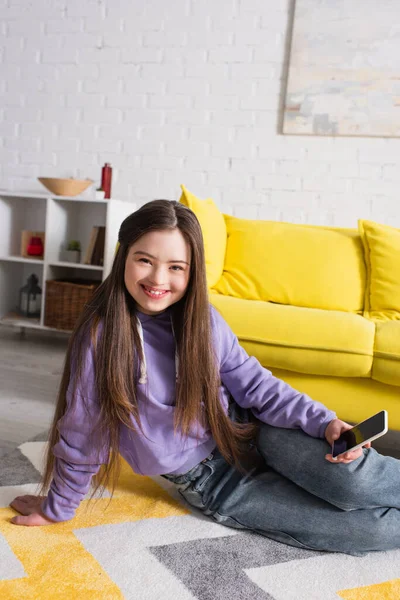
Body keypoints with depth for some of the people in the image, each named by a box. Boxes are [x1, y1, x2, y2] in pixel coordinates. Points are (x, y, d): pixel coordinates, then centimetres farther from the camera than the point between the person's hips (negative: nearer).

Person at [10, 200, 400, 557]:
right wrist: (57, 508, 0)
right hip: (208, 479, -2)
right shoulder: (102, 335, -20)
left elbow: (255, 384, -3)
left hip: (245, 430, 3)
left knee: (350, 479, -25)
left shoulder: (202, 320, -9)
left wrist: (324, 423, -14)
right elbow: (82, 431, -11)